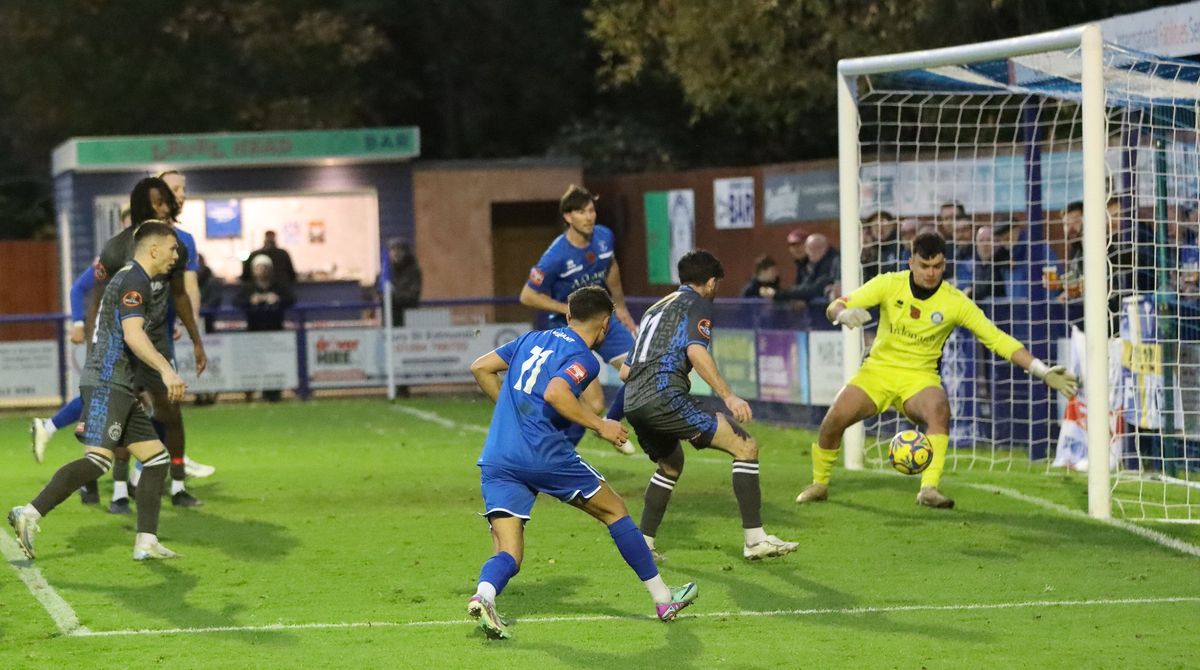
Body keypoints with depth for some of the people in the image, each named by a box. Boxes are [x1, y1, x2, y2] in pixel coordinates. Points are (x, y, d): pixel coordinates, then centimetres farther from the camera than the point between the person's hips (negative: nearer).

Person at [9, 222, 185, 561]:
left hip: (120, 389, 11)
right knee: (98, 460, -21)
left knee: (157, 458, 6)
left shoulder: (130, 279, 23)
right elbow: (133, 334, -24)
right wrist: (165, 370, -34)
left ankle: (146, 542, 5)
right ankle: (30, 514, -22)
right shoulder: (134, 281, -10)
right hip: (107, 384, -11)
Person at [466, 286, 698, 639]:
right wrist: (600, 425, -11)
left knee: (508, 554, 1)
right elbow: (554, 393, -21)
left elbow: (481, 367, 22)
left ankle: (484, 596, -34)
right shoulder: (583, 358, -2)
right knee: (614, 510, 15)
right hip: (544, 454, -6)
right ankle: (663, 599, 22)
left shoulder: (532, 339, 20)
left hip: (495, 460, 6)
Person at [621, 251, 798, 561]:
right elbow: (695, 351, -15)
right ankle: (755, 539, -12)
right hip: (665, 397, -9)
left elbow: (625, 371, 30)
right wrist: (728, 396, -19)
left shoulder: (655, 309, 29)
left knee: (671, 464, 33)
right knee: (745, 445, -7)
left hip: (632, 403, 9)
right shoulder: (697, 303, 6)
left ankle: (643, 544, 28)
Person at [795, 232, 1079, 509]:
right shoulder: (889, 284, -6)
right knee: (835, 418, -19)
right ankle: (819, 484, 8)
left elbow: (997, 339, -8)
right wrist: (843, 314, -33)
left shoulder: (955, 302, -9)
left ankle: (929, 489, -37)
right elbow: (835, 308, -7)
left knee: (938, 408, -35)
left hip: (919, 377, -1)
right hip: (878, 370, 1)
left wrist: (1043, 372, -16)